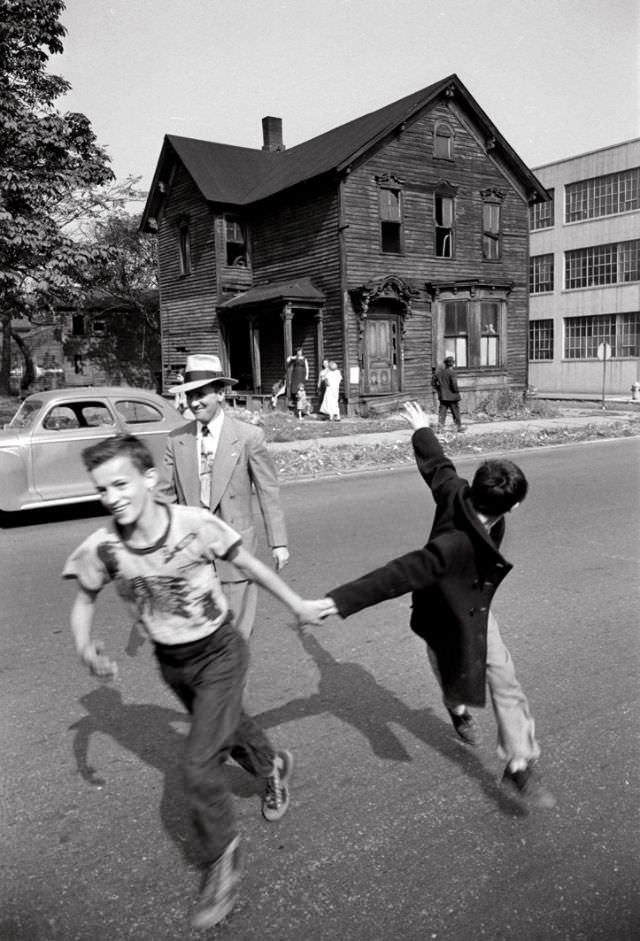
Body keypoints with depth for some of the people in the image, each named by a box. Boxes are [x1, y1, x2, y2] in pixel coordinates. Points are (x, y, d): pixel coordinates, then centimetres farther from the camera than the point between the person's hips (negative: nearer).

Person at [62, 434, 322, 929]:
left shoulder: (195, 524, -28)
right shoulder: (103, 547, -21)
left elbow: (248, 563, -12)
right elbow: (85, 600, -2)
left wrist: (297, 604, -3)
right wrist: (85, 646, -22)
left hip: (219, 653, -4)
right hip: (171, 662, 4)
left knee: (199, 765, -9)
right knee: (227, 728, 27)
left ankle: (223, 857, 19)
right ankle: (273, 766, 59)